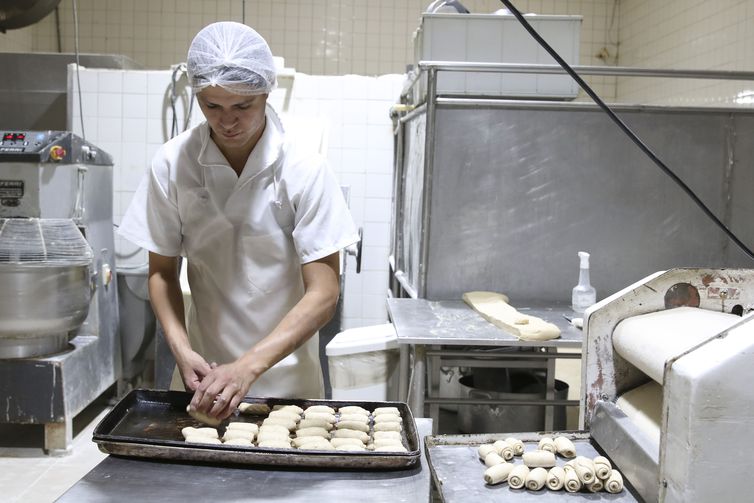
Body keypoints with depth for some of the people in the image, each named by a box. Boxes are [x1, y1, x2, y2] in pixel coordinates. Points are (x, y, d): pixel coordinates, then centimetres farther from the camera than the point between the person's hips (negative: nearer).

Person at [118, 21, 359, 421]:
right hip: (204, 371, 2)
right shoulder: (172, 163, -10)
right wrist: (181, 350, -16)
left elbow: (323, 293, -17)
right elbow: (162, 272, 0)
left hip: (286, 376, -1)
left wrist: (250, 366, -27)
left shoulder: (304, 170, -16)